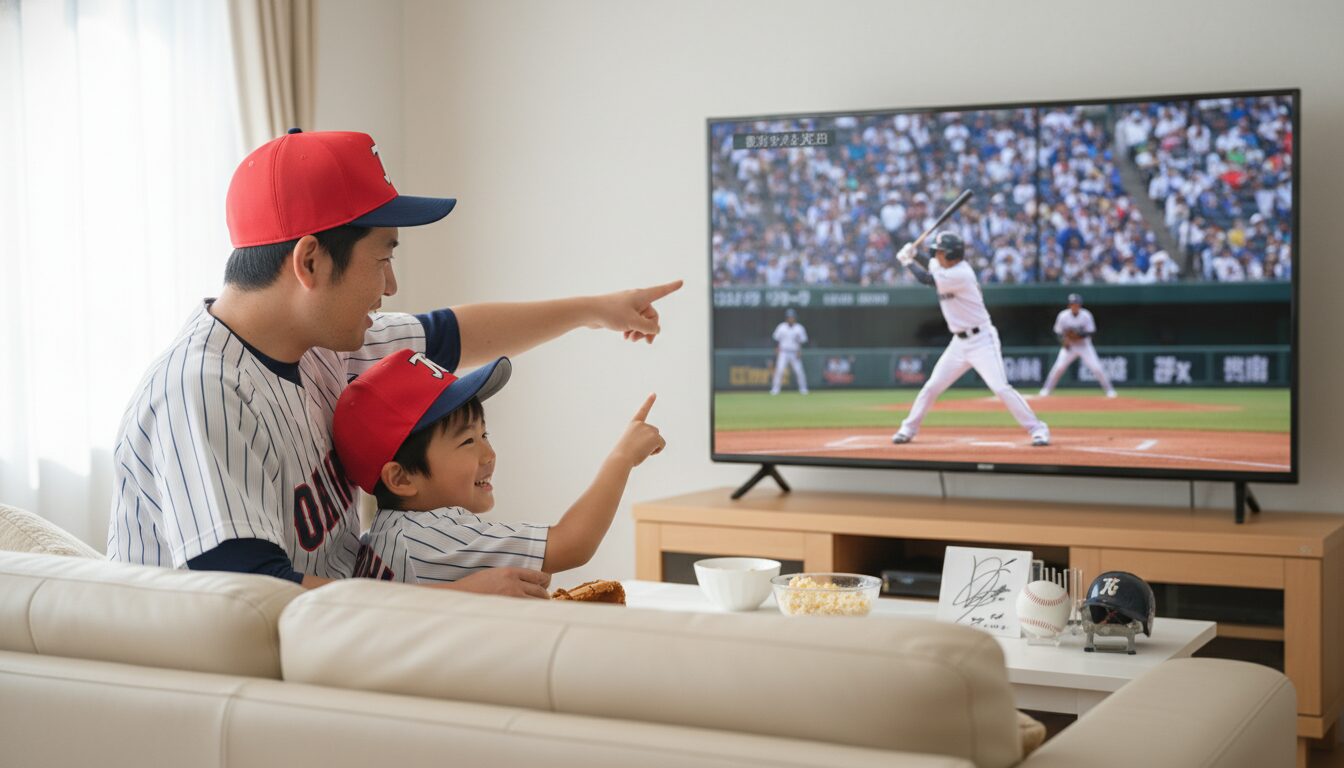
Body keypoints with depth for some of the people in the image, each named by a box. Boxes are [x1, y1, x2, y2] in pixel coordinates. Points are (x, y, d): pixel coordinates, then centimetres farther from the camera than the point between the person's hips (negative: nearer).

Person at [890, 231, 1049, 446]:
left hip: (981, 340, -8)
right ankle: (908, 430, 20)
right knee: (932, 387, 8)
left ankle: (1037, 429, -9)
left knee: (1001, 388, -16)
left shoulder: (961, 274, -22)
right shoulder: (945, 267, 5)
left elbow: (926, 279, -23)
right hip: (959, 342, 8)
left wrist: (907, 260, -8)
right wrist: (913, 256, 0)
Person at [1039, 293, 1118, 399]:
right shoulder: (1063, 316, -12)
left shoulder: (1086, 316, -13)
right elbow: (1058, 332, -1)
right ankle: (1046, 390, -1)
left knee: (1096, 368, -9)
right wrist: (1063, 341, -20)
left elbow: (1092, 332, -11)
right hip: (1069, 346, 0)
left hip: (1084, 346, 0)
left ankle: (1109, 390, 4)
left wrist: (1079, 335, -26)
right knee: (1058, 367, -14)